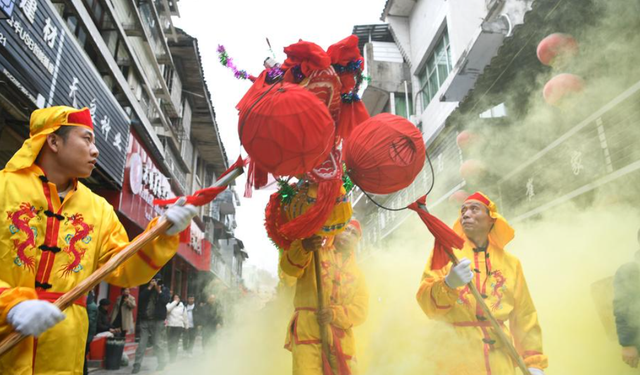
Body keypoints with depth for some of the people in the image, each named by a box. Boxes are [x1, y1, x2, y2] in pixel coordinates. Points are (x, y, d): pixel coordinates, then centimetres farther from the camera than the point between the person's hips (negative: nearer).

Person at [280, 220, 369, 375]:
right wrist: (303, 247, -30)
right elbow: (289, 266, -9)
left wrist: (335, 314, -15)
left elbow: (360, 310, 5)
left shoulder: (357, 274, 20)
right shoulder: (314, 255, 11)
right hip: (307, 332, -4)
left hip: (340, 340, 4)